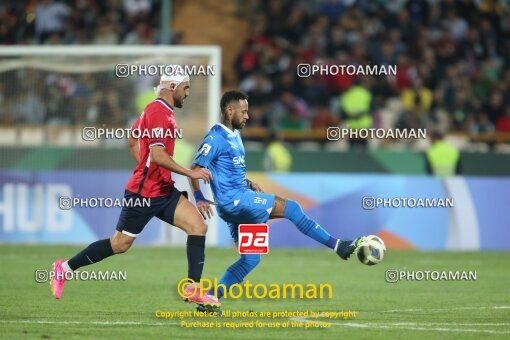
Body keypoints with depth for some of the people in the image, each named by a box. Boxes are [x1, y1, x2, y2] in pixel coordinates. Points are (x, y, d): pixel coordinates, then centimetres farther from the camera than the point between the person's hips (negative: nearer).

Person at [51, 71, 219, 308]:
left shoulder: (158, 110, 12)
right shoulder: (158, 112, -19)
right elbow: (157, 155, -27)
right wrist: (190, 173, -22)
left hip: (163, 190, 9)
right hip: (144, 193, -9)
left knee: (198, 226, -5)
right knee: (120, 244, 1)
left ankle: (194, 287, -6)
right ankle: (65, 268, 16)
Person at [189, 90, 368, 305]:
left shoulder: (234, 136, 18)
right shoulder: (215, 138, -11)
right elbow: (195, 169, -15)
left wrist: (249, 184, 14)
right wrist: (199, 199, -25)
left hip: (239, 202, 10)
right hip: (233, 200, -10)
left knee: (250, 259, 9)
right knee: (291, 208, -13)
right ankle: (338, 246, -9)